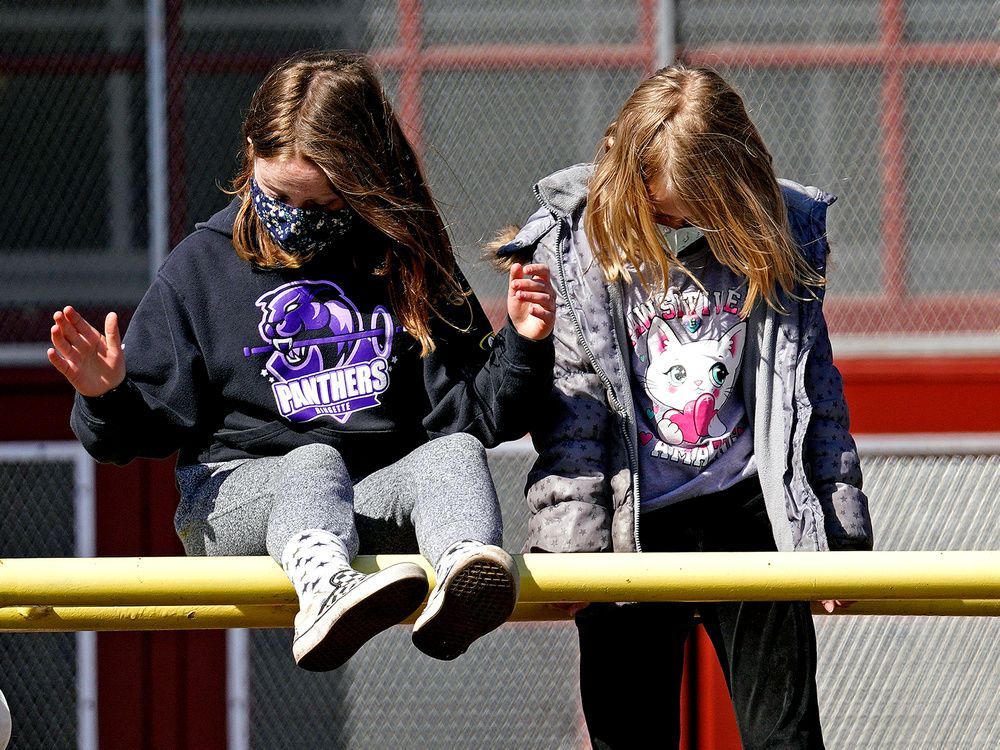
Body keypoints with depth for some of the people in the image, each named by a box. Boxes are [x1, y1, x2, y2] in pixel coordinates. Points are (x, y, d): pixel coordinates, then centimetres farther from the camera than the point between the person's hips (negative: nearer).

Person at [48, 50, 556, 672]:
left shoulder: (406, 266, 11)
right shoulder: (201, 269, 8)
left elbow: (465, 413, 10)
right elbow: (148, 429, 8)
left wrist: (522, 345, -6)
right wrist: (108, 398, -14)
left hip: (379, 497, 2)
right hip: (237, 494, -2)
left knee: (455, 453, -29)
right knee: (313, 464, -35)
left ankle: (467, 568, -63)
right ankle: (324, 592, -70)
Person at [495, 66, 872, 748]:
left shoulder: (780, 239, -1)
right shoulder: (576, 246, -7)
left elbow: (814, 388, 7)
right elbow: (570, 409, -6)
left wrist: (841, 530, 6)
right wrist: (570, 544, -13)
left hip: (747, 511, 1)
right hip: (631, 526, -1)